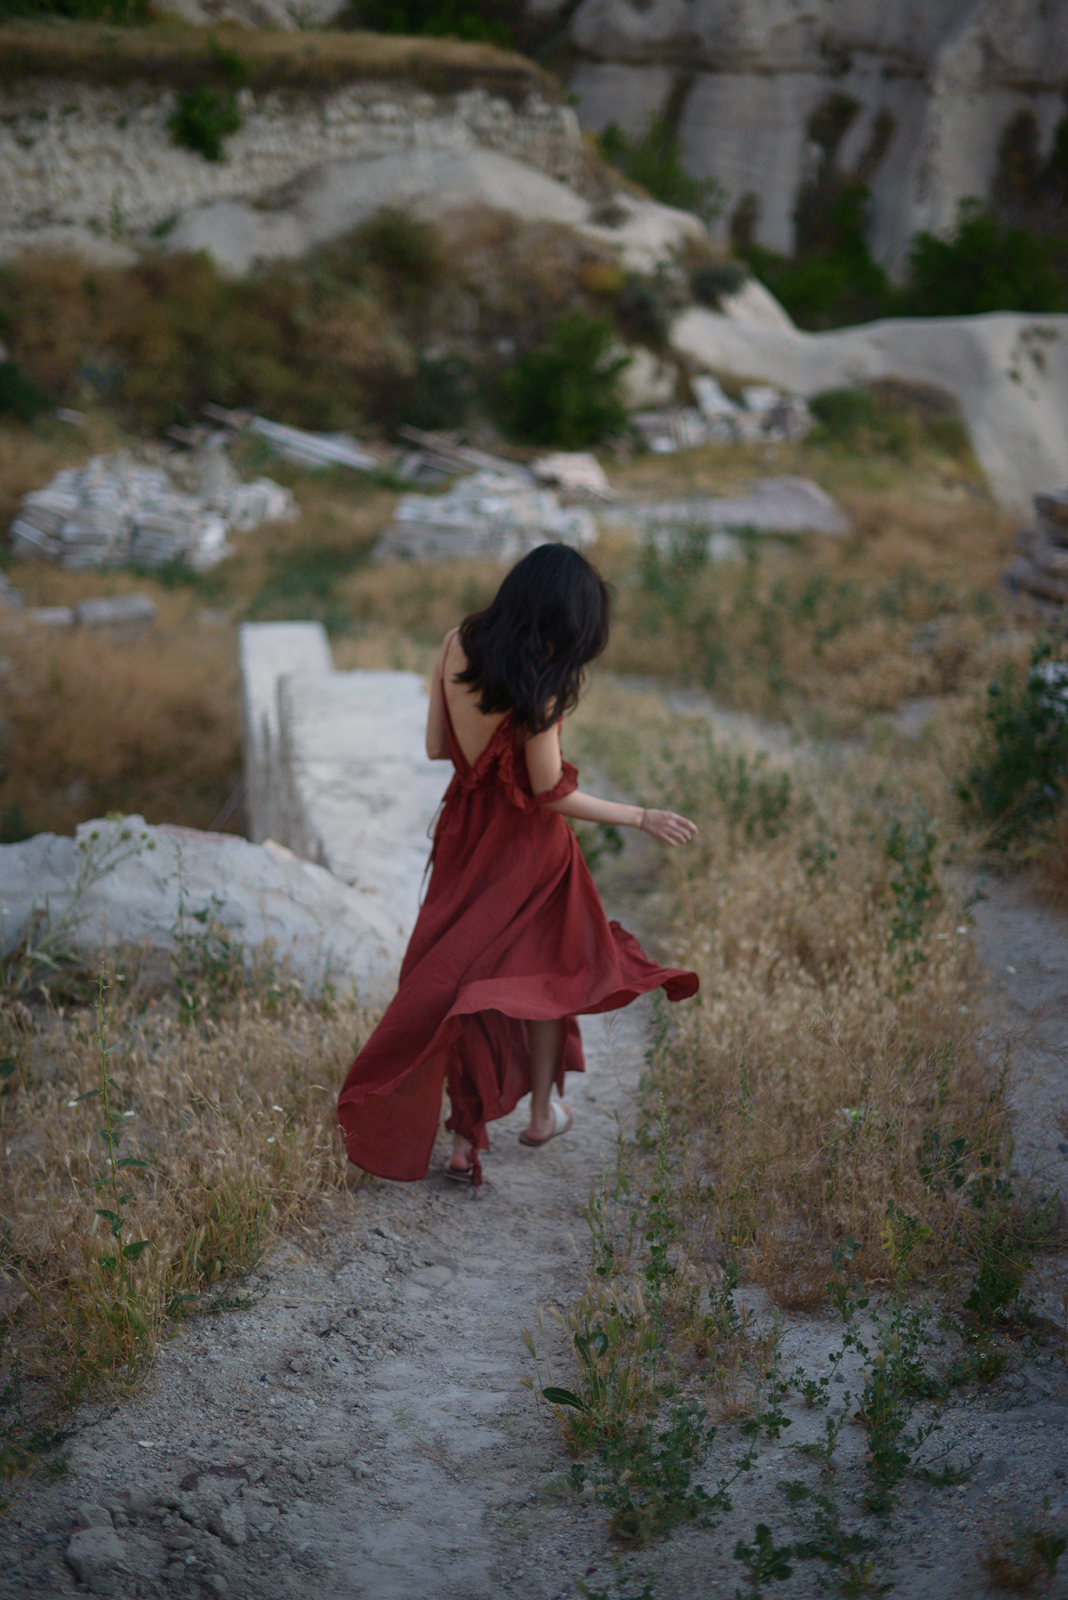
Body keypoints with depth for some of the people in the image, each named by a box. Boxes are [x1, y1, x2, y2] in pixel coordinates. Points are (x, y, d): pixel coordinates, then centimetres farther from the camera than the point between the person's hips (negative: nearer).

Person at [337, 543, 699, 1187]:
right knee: (547, 969, 19)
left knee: (462, 977, 13)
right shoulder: (538, 686, -25)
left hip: (464, 831, 5)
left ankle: (466, 1138, 13)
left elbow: (437, 746, 0)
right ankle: (543, 1110, 34)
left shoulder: (457, 645, -7)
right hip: (526, 845, -5)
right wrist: (643, 818, -10)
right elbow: (551, 792, -19)